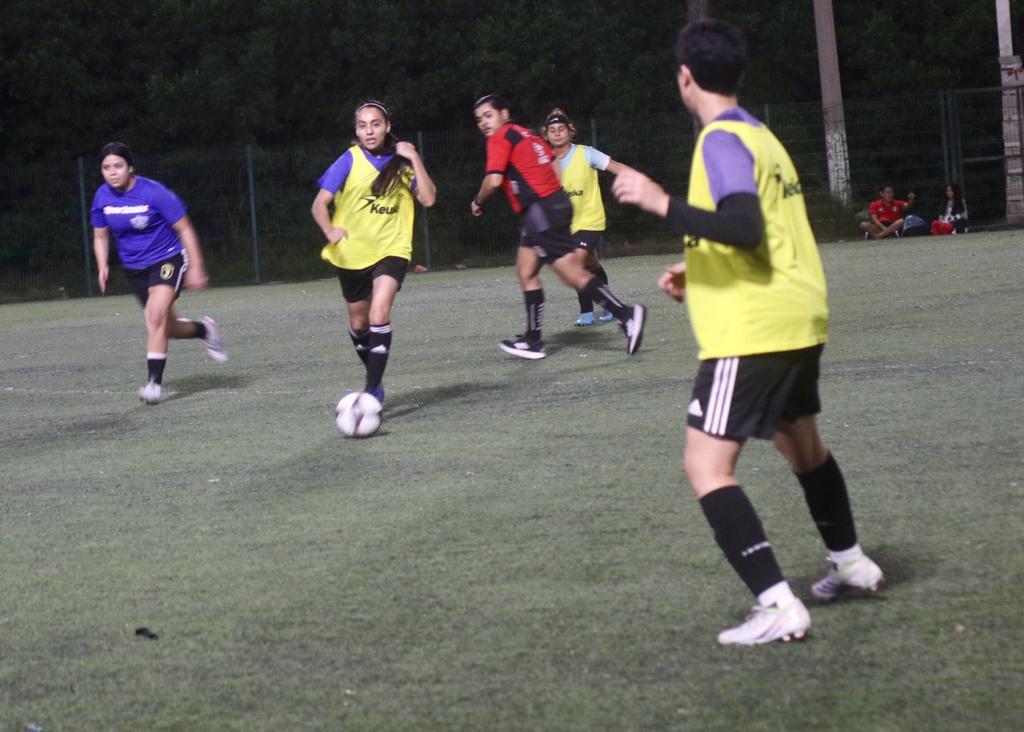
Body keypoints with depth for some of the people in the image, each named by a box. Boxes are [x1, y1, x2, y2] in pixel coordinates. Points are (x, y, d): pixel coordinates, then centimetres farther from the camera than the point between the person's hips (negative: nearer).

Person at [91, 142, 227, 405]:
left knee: (156, 316, -25)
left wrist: (196, 268, -13)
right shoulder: (102, 197, -5)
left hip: (168, 258, -6)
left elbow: (184, 229, -12)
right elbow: (100, 237, 11)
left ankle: (155, 381, -20)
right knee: (166, 327, 11)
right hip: (135, 269, 6)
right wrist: (103, 266, -6)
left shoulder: (154, 193, -19)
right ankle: (205, 330, 42)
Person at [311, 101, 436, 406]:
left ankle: (372, 390, -24)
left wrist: (414, 160, -17)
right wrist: (330, 231, -28)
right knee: (359, 323, 15)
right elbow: (320, 203, -9)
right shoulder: (350, 160, -7)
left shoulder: (401, 160, -2)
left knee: (379, 314, -24)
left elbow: (428, 198, -12)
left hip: (391, 250, -2)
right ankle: (375, 378, 41)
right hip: (352, 252, 2)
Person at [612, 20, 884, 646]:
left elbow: (745, 227, -26)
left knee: (707, 467, -11)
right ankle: (851, 562, 47)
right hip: (800, 317, 10)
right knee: (800, 442, 29)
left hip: (752, 332, -10)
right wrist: (700, 274, 24)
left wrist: (662, 204, -27)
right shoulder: (761, 135, 16)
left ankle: (779, 607, -19)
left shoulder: (722, 140, -13)